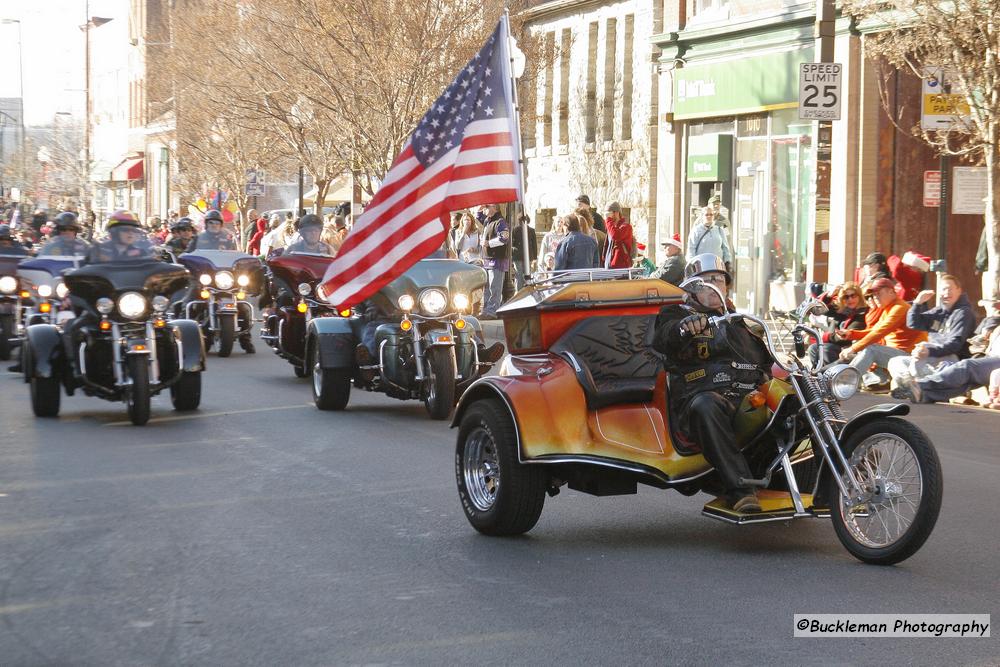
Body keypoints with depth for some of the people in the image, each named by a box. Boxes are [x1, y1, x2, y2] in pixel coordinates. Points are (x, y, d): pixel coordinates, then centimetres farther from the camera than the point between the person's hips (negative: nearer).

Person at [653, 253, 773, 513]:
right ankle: (740, 489, -47)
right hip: (702, 394, -5)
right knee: (706, 408, -41)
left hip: (751, 396, 5)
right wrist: (684, 328, -32)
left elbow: (766, 362, 37)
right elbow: (661, 341, -9)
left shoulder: (739, 323, 34)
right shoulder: (678, 314, 14)